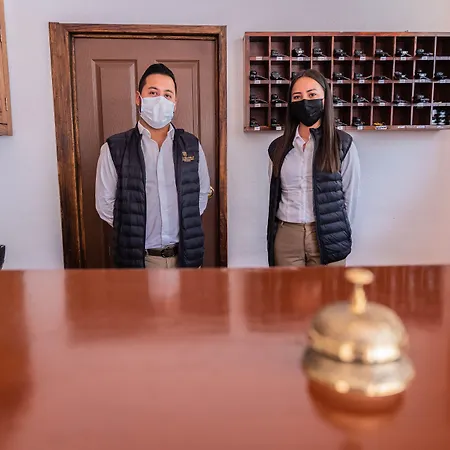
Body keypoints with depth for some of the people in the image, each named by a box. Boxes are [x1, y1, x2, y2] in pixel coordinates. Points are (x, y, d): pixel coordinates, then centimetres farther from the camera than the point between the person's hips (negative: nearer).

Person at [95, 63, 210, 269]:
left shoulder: (191, 146, 3)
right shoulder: (114, 149, -5)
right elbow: (105, 203, -1)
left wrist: (184, 225, 2)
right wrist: (135, 230, -3)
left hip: (186, 254, 3)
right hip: (138, 257, -2)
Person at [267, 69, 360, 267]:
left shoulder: (342, 144, -1)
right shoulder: (278, 147, 8)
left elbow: (350, 196, 1)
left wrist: (336, 233, 0)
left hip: (326, 236, -2)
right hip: (286, 236, 3)